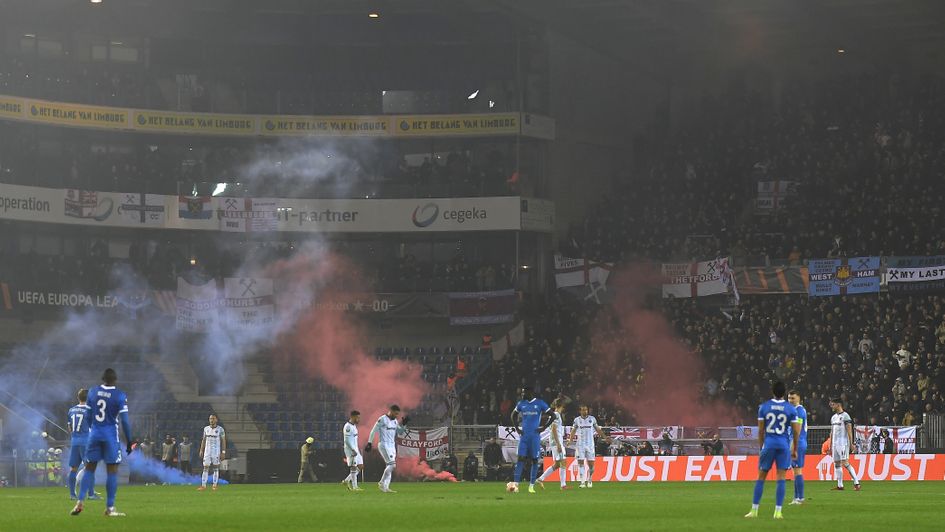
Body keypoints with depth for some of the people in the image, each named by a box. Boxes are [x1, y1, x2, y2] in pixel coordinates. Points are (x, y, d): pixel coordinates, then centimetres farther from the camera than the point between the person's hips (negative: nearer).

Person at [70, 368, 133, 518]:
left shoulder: (93, 392, 5)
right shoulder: (120, 396, -8)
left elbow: (88, 416, 12)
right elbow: (125, 421, -10)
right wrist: (129, 441, -2)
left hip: (94, 434, 4)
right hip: (111, 435, -4)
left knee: (89, 468, 12)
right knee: (112, 470, 2)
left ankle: (80, 502, 3)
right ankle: (110, 508, 1)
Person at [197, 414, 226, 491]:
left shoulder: (220, 429, -5)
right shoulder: (206, 429, 7)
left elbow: (223, 441, -3)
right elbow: (203, 440, 13)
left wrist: (223, 452, -9)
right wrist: (201, 451, 8)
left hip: (216, 451, -3)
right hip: (207, 451, 3)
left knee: (216, 468, 1)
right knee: (205, 468, -2)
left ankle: (215, 485, 7)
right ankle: (203, 485, -4)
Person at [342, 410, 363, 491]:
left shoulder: (354, 426, 16)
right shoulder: (348, 427, -15)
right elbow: (347, 440, -20)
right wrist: (353, 450, -24)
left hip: (355, 450, 10)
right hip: (350, 449, -10)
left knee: (360, 466, 9)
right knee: (353, 467, -7)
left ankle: (346, 481, 15)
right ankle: (354, 487, -4)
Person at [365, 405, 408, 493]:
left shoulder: (395, 421, 12)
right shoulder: (382, 420, -10)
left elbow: (400, 432, 18)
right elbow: (373, 431, -9)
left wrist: (403, 424, 3)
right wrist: (369, 443, -11)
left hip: (392, 446, 8)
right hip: (384, 445, -8)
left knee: (389, 467, 6)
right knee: (392, 465, -17)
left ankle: (385, 487, 8)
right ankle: (382, 483, -8)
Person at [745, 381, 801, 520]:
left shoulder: (764, 407, 1)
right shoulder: (790, 409, 0)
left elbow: (760, 430, 3)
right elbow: (796, 431, 1)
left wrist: (761, 447, 13)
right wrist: (794, 449, 11)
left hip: (768, 443, 0)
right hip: (784, 444, 0)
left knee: (761, 477, 8)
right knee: (781, 478, 1)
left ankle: (754, 510, 9)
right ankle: (778, 511, -2)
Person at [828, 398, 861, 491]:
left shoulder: (845, 416, -7)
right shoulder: (833, 417, 17)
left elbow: (849, 431, -11)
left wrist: (851, 444, -17)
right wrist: (830, 446, 19)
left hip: (843, 443, -8)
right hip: (835, 443, 8)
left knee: (845, 463, -14)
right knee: (836, 464, 5)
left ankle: (856, 483, -11)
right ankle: (840, 485, 7)